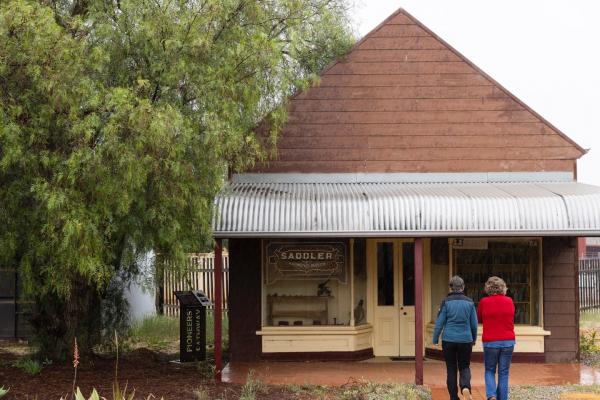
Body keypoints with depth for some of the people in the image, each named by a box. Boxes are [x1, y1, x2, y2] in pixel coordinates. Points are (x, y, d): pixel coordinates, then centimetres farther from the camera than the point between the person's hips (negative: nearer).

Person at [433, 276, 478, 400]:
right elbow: (474, 324, 5)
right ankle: (465, 387, -16)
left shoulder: (446, 302, -5)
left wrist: (435, 340, 4)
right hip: (465, 340, 1)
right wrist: (474, 339, 20)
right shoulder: (469, 302, 1)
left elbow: (439, 323, -5)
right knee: (464, 367, 12)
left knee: (451, 369, 10)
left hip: (449, 340, -1)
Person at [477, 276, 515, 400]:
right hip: (508, 342, 2)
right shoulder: (509, 301, 1)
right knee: (503, 373, 10)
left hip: (490, 342, -2)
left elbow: (479, 319, 9)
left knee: (489, 371, 14)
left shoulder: (484, 302, -6)